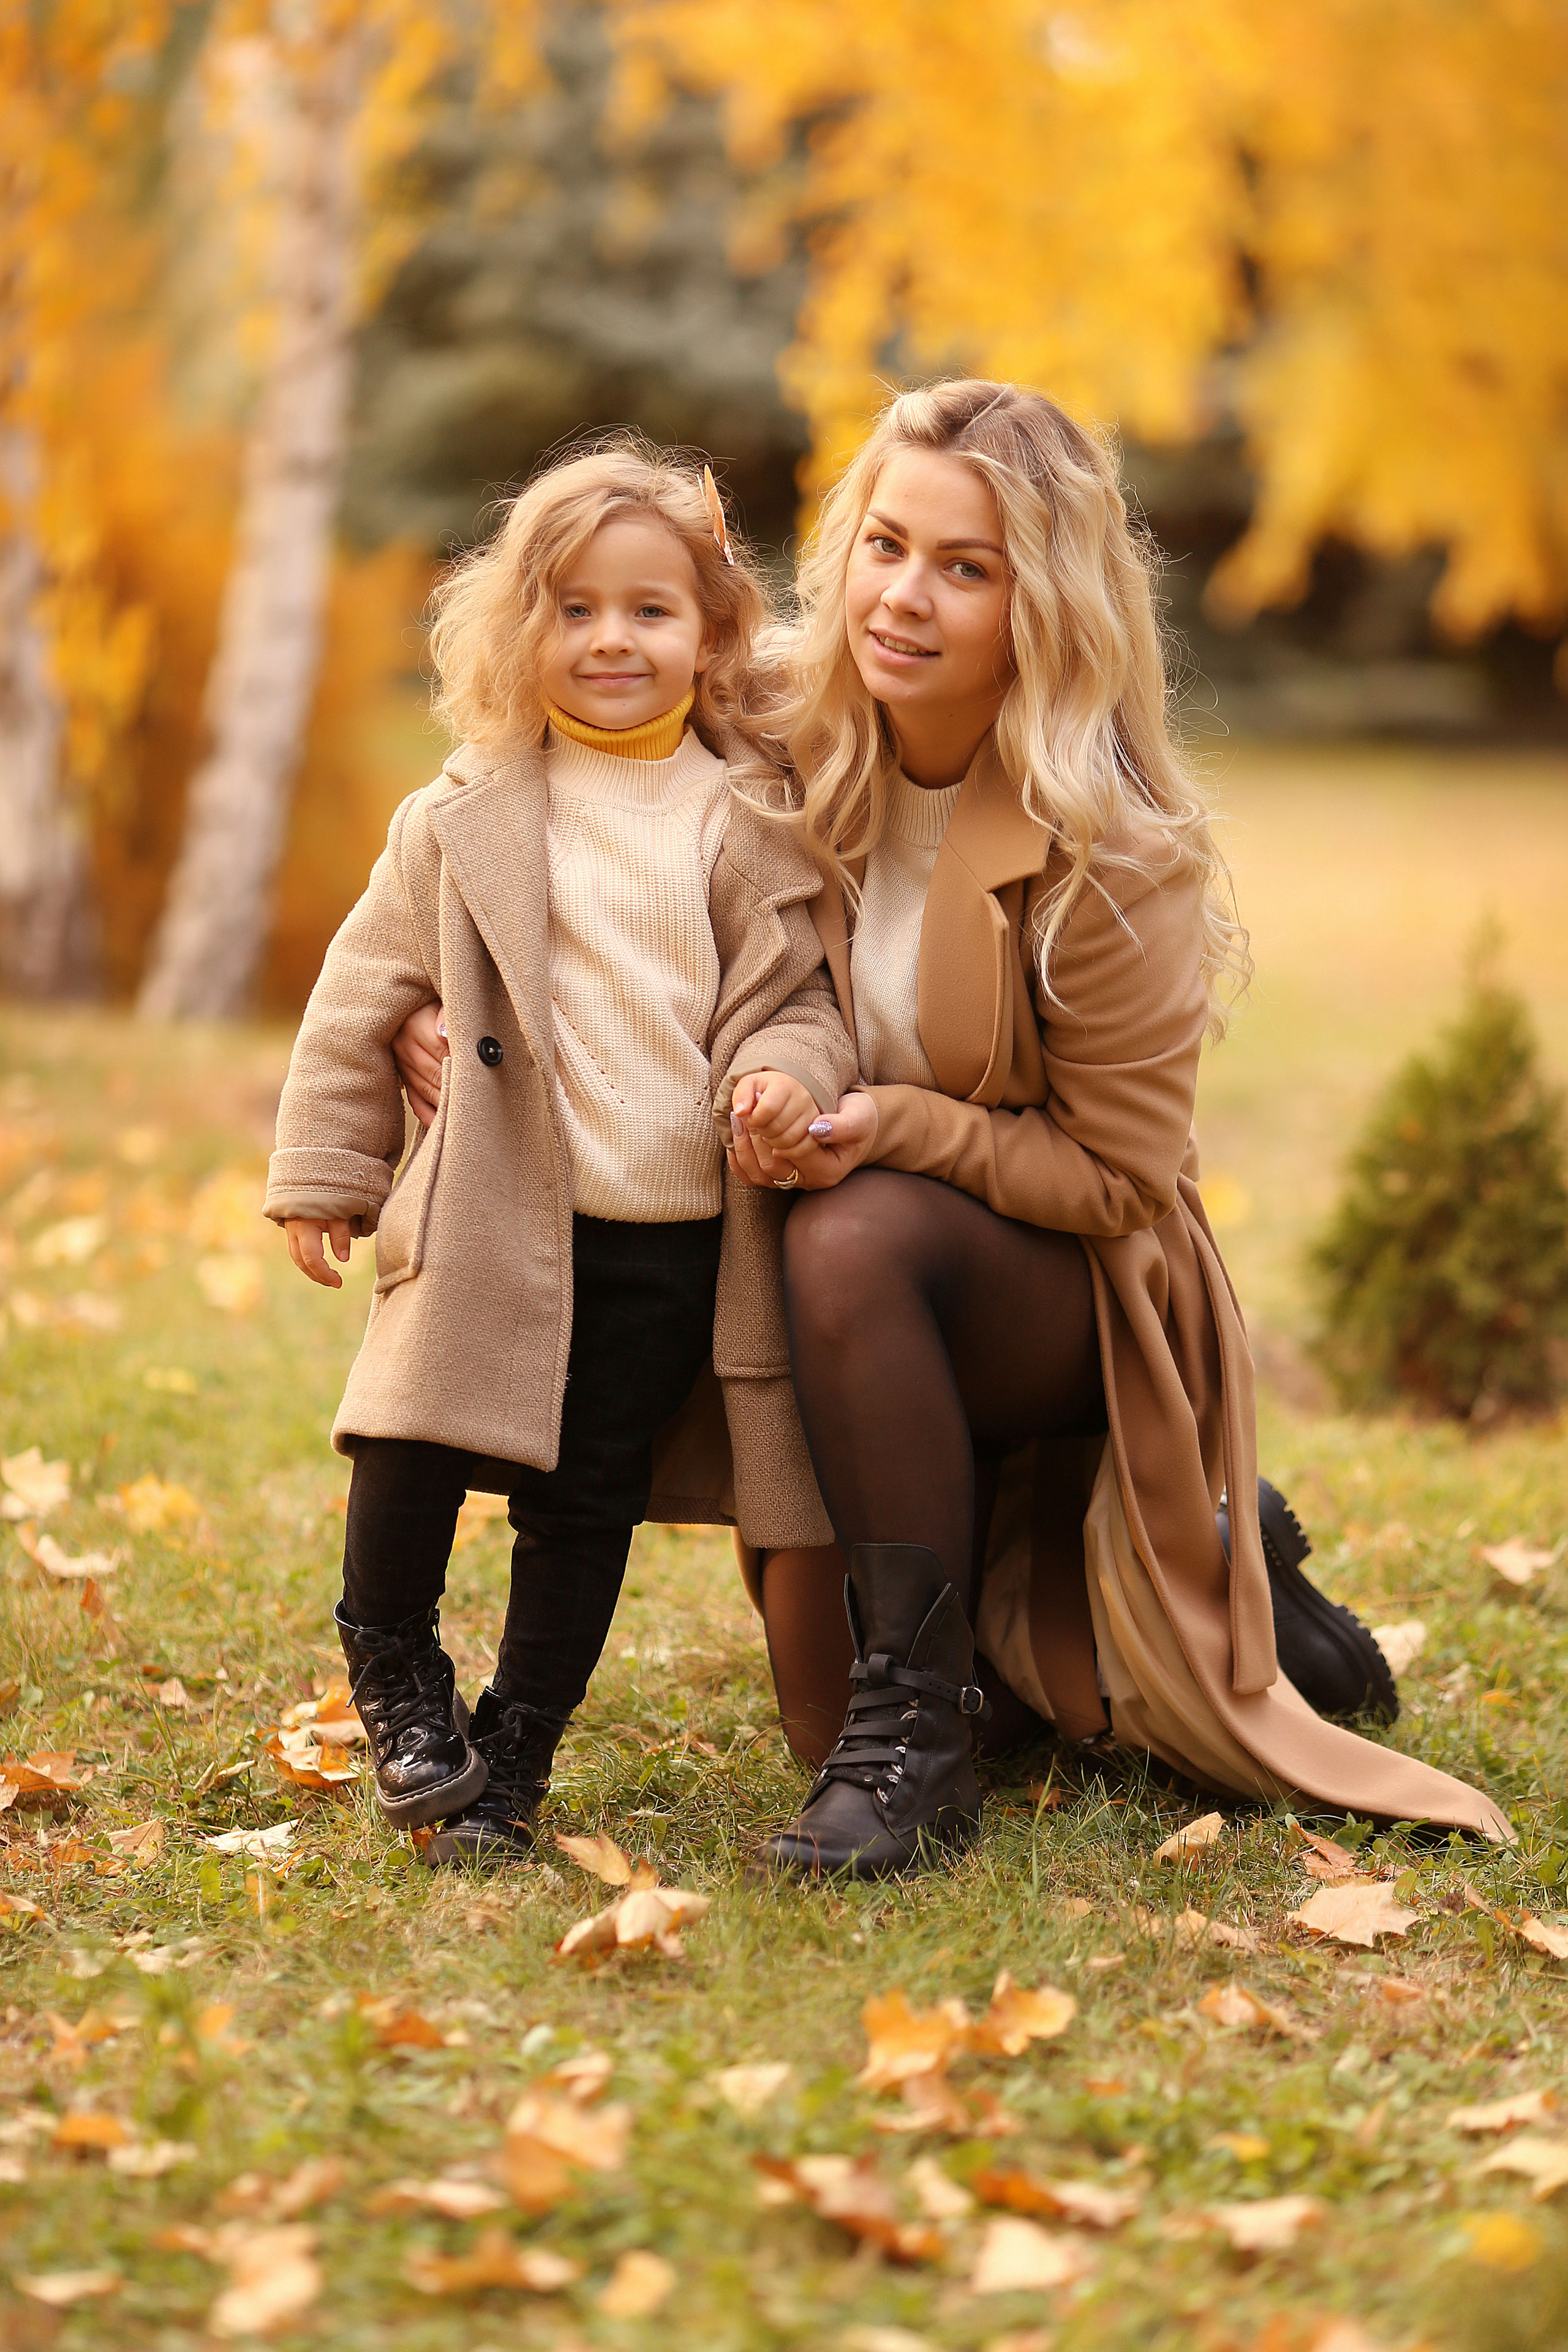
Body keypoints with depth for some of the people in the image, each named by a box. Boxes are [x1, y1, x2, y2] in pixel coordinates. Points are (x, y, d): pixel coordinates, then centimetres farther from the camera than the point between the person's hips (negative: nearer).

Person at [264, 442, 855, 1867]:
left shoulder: (749, 825, 4)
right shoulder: (468, 822, 3)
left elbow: (795, 991, 7)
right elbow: (366, 993, 9)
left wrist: (790, 1072, -15)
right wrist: (326, 1166, 8)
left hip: (675, 1239, 1)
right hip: (492, 1220, -1)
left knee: (587, 1503, 7)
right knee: (411, 1455, -8)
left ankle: (516, 1749, 22)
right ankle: (395, 1670, 20)